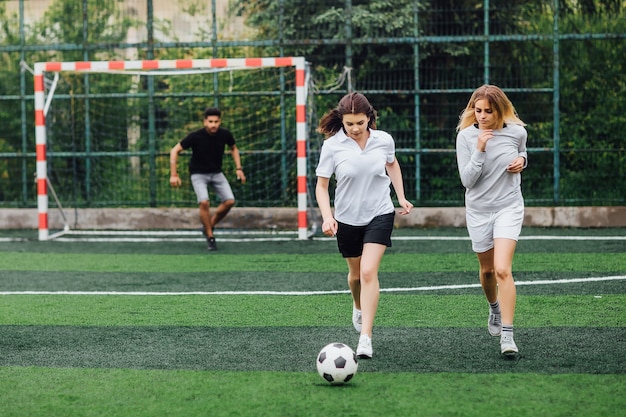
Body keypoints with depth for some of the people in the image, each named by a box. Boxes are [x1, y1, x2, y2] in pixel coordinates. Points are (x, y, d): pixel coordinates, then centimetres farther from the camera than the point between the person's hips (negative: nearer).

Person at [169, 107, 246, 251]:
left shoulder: (225, 134, -12)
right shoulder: (196, 136, -22)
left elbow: (233, 149, 11)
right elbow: (175, 150, -14)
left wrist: (239, 168, 1)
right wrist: (173, 174, -20)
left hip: (217, 173, 4)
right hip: (198, 174, -4)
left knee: (229, 201, -13)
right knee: (204, 202, -25)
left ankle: (209, 226, 11)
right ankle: (210, 237, -9)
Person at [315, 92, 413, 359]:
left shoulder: (384, 140, -9)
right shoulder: (332, 145, -14)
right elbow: (321, 186, -8)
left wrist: (401, 197, 13)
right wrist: (327, 216, -22)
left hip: (380, 214, -1)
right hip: (347, 219, 1)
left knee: (369, 271, -17)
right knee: (355, 272, 18)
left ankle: (365, 338, -18)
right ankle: (359, 307, 54)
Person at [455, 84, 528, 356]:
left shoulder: (517, 132, -7)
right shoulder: (465, 136, -11)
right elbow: (467, 180, -14)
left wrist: (521, 160, -5)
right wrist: (480, 150, -25)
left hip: (509, 207, -1)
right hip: (479, 210, 2)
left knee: (503, 270, -17)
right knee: (487, 270, 16)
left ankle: (507, 335, -17)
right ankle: (495, 309, 48)